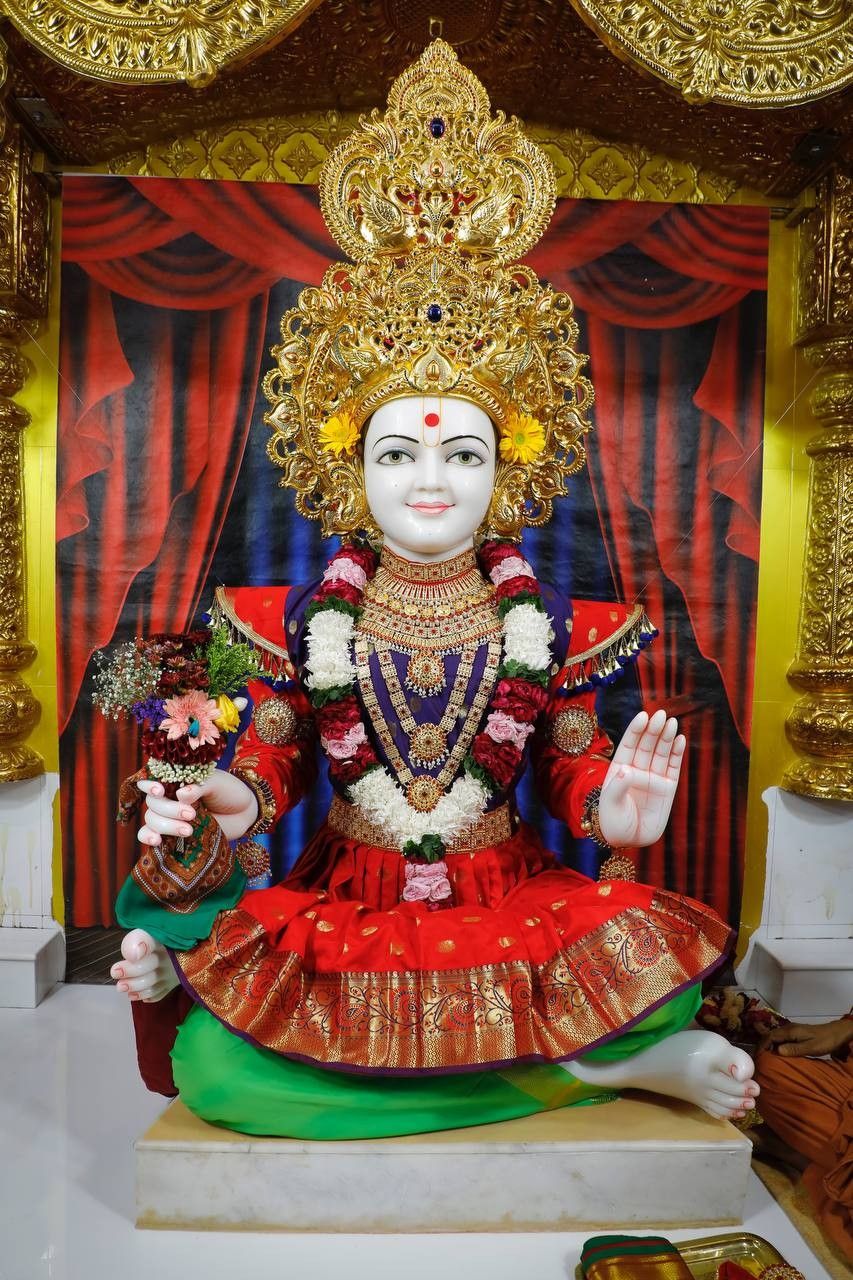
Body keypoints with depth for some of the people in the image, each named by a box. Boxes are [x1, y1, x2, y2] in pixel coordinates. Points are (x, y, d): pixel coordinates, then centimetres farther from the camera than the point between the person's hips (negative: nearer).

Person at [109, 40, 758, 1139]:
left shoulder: (546, 629, -3)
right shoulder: (307, 625, -3)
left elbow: (572, 763, 1)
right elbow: (272, 754, 1)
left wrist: (609, 811, -20)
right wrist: (238, 800, -19)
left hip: (510, 901, -1)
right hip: (341, 905, 2)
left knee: (646, 951, -25)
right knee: (213, 1066, -23)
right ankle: (596, 1061, -13)